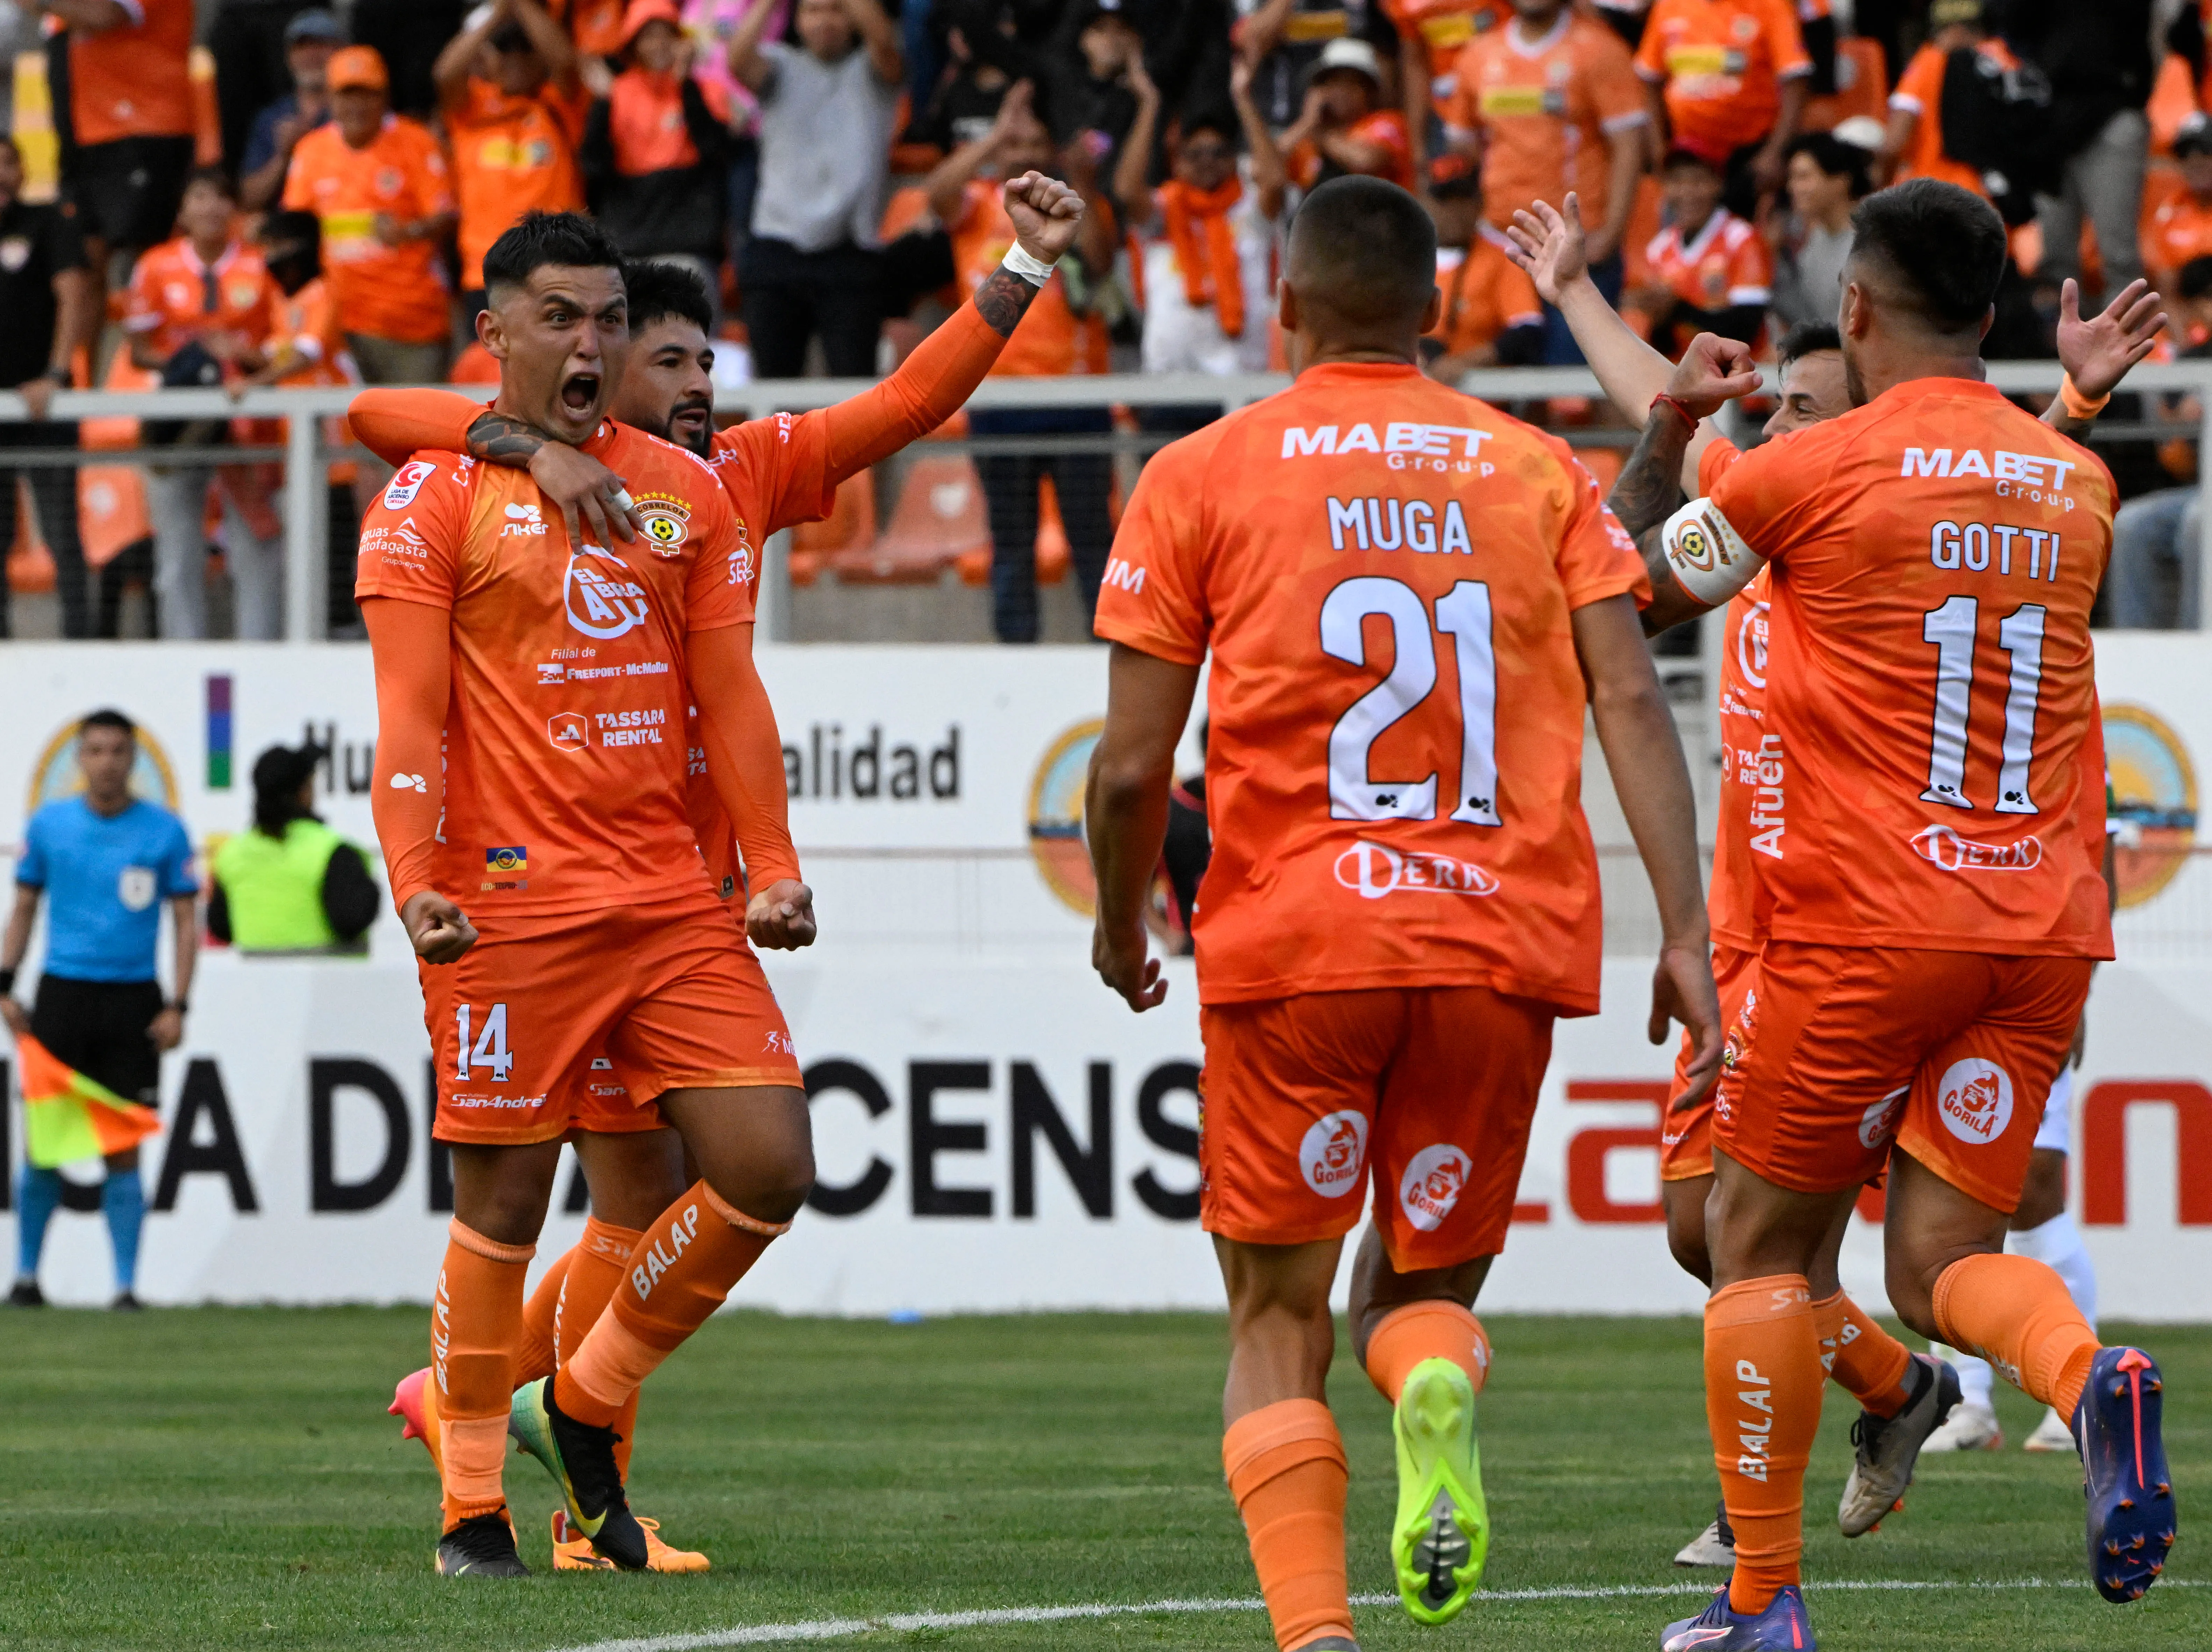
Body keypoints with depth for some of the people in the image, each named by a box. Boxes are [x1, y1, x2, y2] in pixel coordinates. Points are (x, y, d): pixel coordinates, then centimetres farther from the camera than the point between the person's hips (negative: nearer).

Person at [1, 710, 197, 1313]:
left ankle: (125, 1284, 1)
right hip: (63, 991, 1)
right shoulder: (49, 825, 6)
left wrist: (177, 1006, -4)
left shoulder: (164, 831, 2)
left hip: (133, 998, -1)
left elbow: (184, 922, 5)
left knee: (123, 1149, -3)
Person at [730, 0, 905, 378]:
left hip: (852, 257, -2)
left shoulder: (868, 71, 8)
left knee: (854, 383, -7)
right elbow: (739, 61, -9)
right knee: (773, 379, 3)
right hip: (777, 252, 2)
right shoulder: (782, 68, 12)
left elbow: (884, 41, -14)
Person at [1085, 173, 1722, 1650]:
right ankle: (1440, 1393, -20)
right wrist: (1686, 931, -3)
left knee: (1280, 1315, 8)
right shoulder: (1537, 471, 12)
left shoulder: (1203, 477, 5)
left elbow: (1132, 766, 2)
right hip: (1505, 941, 2)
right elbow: (1632, 699, 0)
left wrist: (1122, 925, 20)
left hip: (1291, 939, -2)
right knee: (1426, 1284, 17)